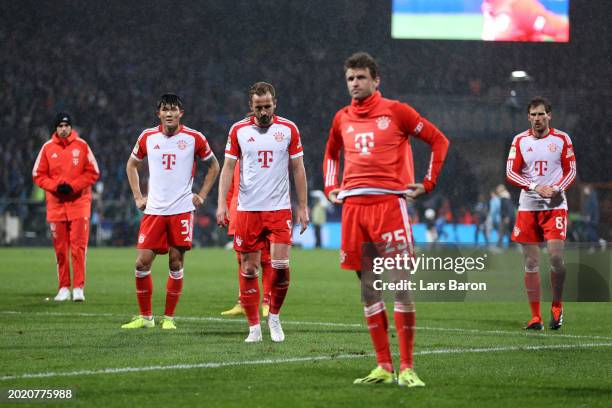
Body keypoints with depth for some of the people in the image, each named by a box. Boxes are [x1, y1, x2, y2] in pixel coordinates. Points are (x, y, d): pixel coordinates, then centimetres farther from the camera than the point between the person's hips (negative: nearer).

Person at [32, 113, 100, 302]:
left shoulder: (81, 146, 1)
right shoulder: (47, 148, 5)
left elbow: (93, 173, 2)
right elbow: (38, 175, 7)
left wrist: (73, 186, -10)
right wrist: (55, 186, -10)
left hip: (79, 202, -2)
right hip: (56, 204, 2)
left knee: (78, 247, -8)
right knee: (60, 249, 3)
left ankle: (79, 287, -7)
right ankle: (64, 288, 10)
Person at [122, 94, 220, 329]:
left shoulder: (194, 138, -1)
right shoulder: (147, 137, 4)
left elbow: (213, 166, 13)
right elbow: (132, 165, 20)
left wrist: (202, 195, 6)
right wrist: (138, 197, 11)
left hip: (182, 210, -2)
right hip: (153, 210, 2)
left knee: (176, 264, 0)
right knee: (142, 262, -4)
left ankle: (169, 317, 11)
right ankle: (145, 317, 9)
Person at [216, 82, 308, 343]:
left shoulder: (288, 129, 2)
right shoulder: (238, 130, 2)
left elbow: (298, 169, 6)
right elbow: (228, 167, 4)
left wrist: (302, 207, 3)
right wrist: (222, 203, -5)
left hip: (279, 209, -1)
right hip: (247, 210, 1)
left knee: (281, 266, -11)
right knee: (248, 269, 0)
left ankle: (274, 316, 11)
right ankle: (254, 327, 8)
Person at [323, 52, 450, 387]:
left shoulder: (395, 111, 2)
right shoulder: (342, 118, 15)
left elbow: (438, 140, 7)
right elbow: (331, 153, 35)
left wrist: (428, 183, 2)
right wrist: (330, 187, 21)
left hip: (389, 202, -5)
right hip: (353, 205, 5)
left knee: (400, 284, -9)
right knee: (368, 287, 5)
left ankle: (406, 368, -5)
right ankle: (383, 367, 11)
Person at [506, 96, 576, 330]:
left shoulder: (562, 139, 3)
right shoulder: (520, 140, 5)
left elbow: (571, 171, 6)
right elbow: (511, 173, 1)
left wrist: (557, 189, -13)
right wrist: (535, 187, -13)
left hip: (555, 206, -2)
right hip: (528, 206, 2)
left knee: (556, 256, -14)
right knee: (531, 262, 0)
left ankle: (557, 306, 8)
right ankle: (536, 317, 5)